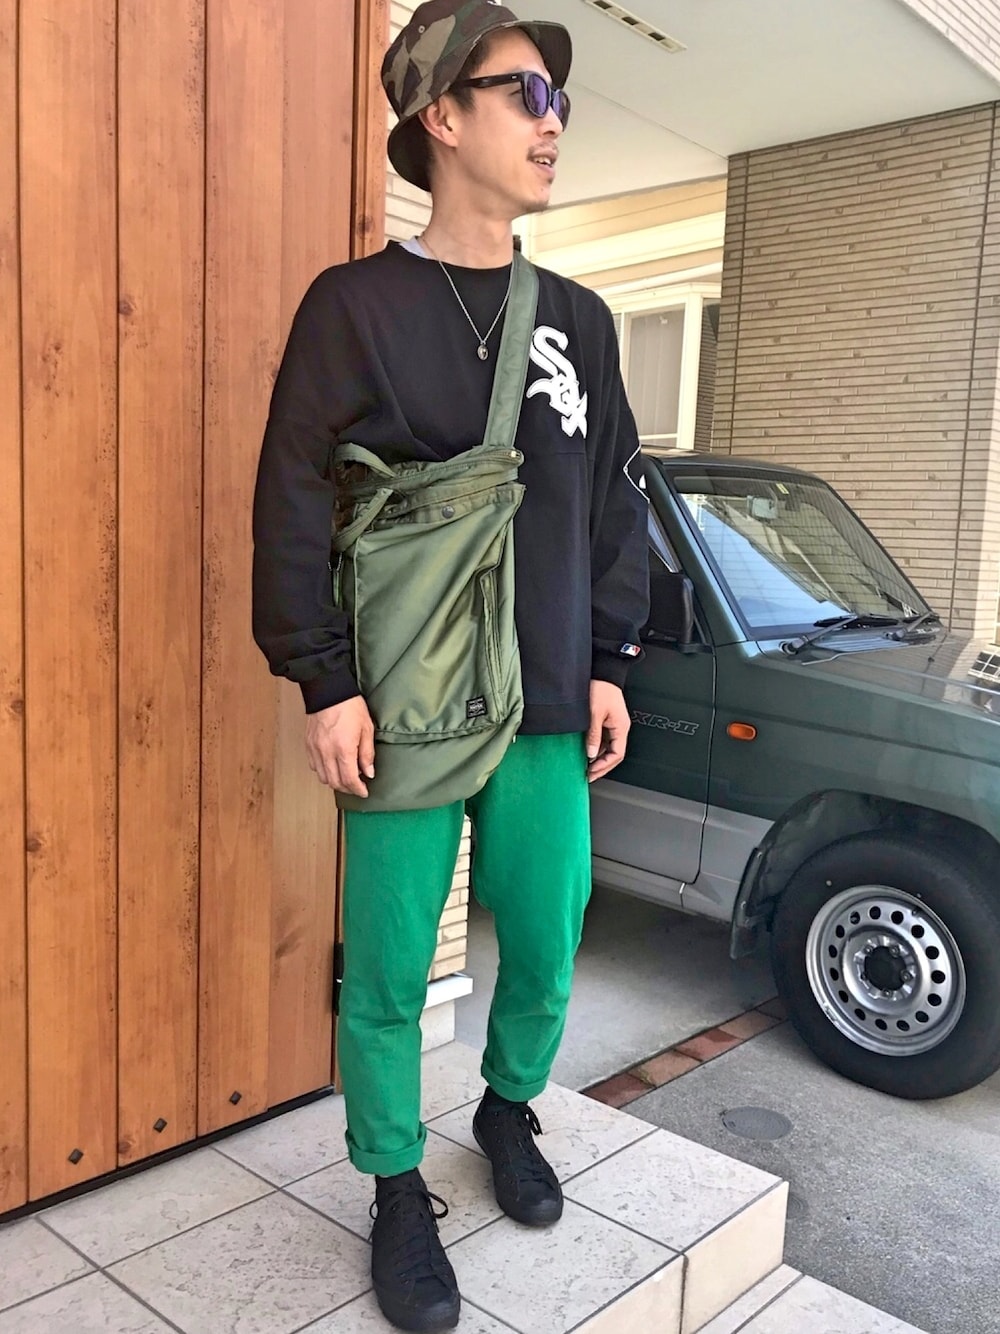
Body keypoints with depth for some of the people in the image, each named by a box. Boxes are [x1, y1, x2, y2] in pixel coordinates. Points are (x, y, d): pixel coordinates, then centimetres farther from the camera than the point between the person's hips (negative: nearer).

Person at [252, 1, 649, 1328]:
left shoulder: (579, 318, 11)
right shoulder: (356, 304, -3)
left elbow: (616, 503, 13)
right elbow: (295, 508, -6)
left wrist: (609, 663, 8)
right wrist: (325, 683, -10)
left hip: (549, 715, 4)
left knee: (547, 954, 11)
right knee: (389, 978, 5)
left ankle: (509, 1113, 41)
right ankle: (400, 1193, 29)